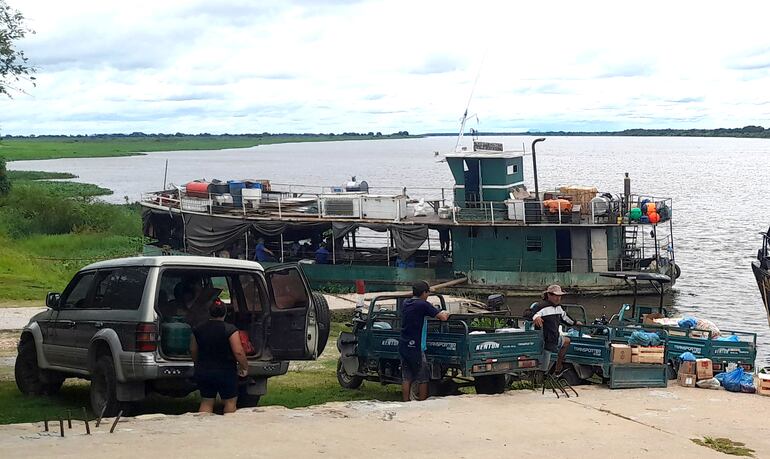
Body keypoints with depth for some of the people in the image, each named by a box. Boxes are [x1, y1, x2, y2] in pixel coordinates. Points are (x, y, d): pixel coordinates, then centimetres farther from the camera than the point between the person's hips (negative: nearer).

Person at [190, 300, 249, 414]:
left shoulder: (198, 330, 2)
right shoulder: (230, 329, -12)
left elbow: (193, 351, 11)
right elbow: (238, 352, -17)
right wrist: (245, 367, -2)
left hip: (203, 372, 4)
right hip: (225, 373, -4)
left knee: (206, 403, 12)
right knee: (230, 402, 9)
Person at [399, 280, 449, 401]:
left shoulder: (405, 304, 10)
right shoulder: (423, 305, -12)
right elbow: (443, 317, -15)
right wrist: (445, 314, 8)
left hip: (403, 346, 7)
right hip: (415, 348, -7)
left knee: (406, 378, 10)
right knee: (422, 379, 3)